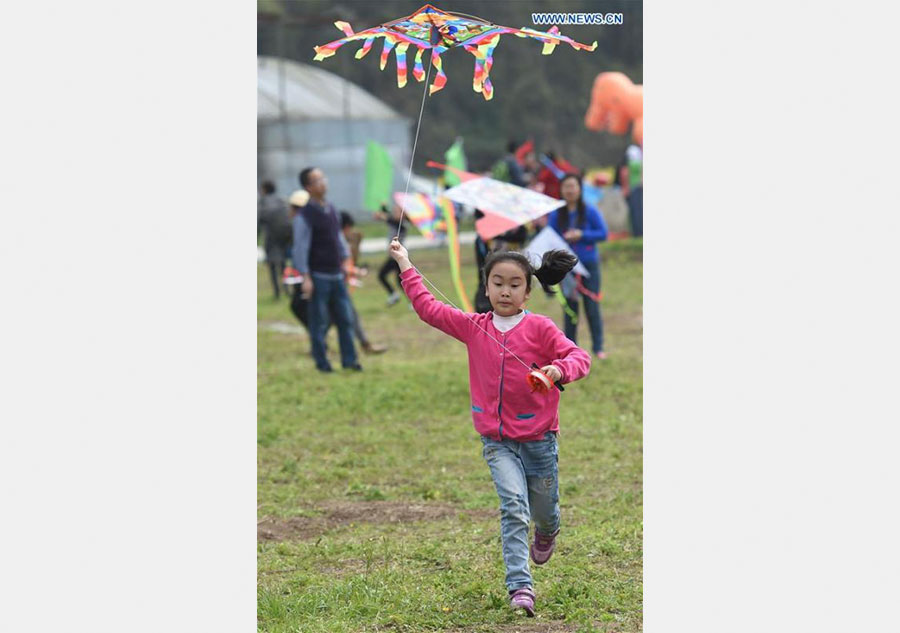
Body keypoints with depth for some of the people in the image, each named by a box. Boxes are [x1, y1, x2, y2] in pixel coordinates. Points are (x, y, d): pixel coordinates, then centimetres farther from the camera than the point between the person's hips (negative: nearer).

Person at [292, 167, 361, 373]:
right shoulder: (304, 215, -12)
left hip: (336, 275, 6)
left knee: (345, 318, 6)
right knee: (319, 322, 1)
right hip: (318, 276, -6)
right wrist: (305, 278, -17)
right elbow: (300, 248, -13)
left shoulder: (331, 210, 10)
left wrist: (345, 261, 16)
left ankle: (349, 359, 12)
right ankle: (321, 362, 11)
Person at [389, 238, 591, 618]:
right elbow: (429, 309, 10)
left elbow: (579, 357, -14)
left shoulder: (539, 328, -7)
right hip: (497, 440, 1)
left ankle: (546, 533, 53)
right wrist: (405, 266, 11)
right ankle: (520, 586, -20)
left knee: (544, 510, 15)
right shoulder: (474, 327, 3)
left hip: (538, 437, -1)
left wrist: (560, 369, -36)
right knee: (513, 506, -17)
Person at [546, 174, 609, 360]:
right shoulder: (556, 215, 0)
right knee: (570, 309, 6)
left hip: (589, 264, -1)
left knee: (592, 307, 0)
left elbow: (603, 233, -4)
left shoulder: (590, 212, -3)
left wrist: (582, 235, -15)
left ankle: (598, 347, 9)